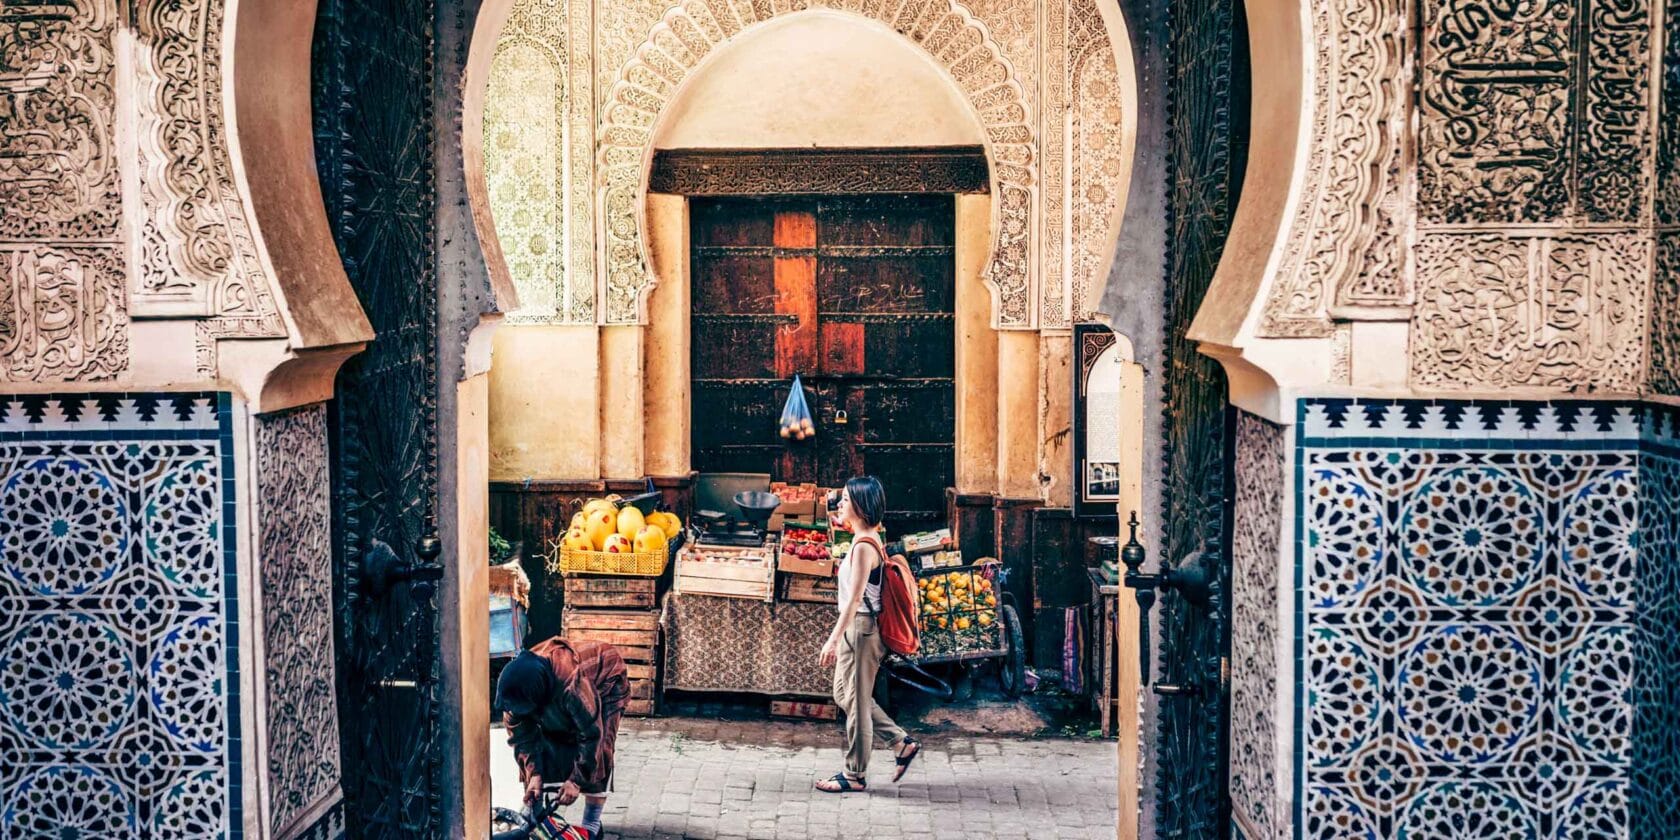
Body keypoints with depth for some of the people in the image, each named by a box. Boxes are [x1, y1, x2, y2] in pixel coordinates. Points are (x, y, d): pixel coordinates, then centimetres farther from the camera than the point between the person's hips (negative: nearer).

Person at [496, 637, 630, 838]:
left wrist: (576, 780, -31)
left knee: (597, 751, -20)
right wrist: (534, 774, -26)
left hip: (605, 682, -6)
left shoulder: (572, 685, -46)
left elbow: (591, 733, -36)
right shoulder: (516, 686, -28)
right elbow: (521, 735, -16)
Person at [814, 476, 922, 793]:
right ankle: (902, 743, 25)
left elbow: (854, 598, -24)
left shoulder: (863, 546, -20)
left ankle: (855, 776, 14)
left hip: (862, 629, -11)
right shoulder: (867, 538, 9)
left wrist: (834, 639, -25)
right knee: (844, 694, 19)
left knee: (856, 701, 1)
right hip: (855, 628, 11)